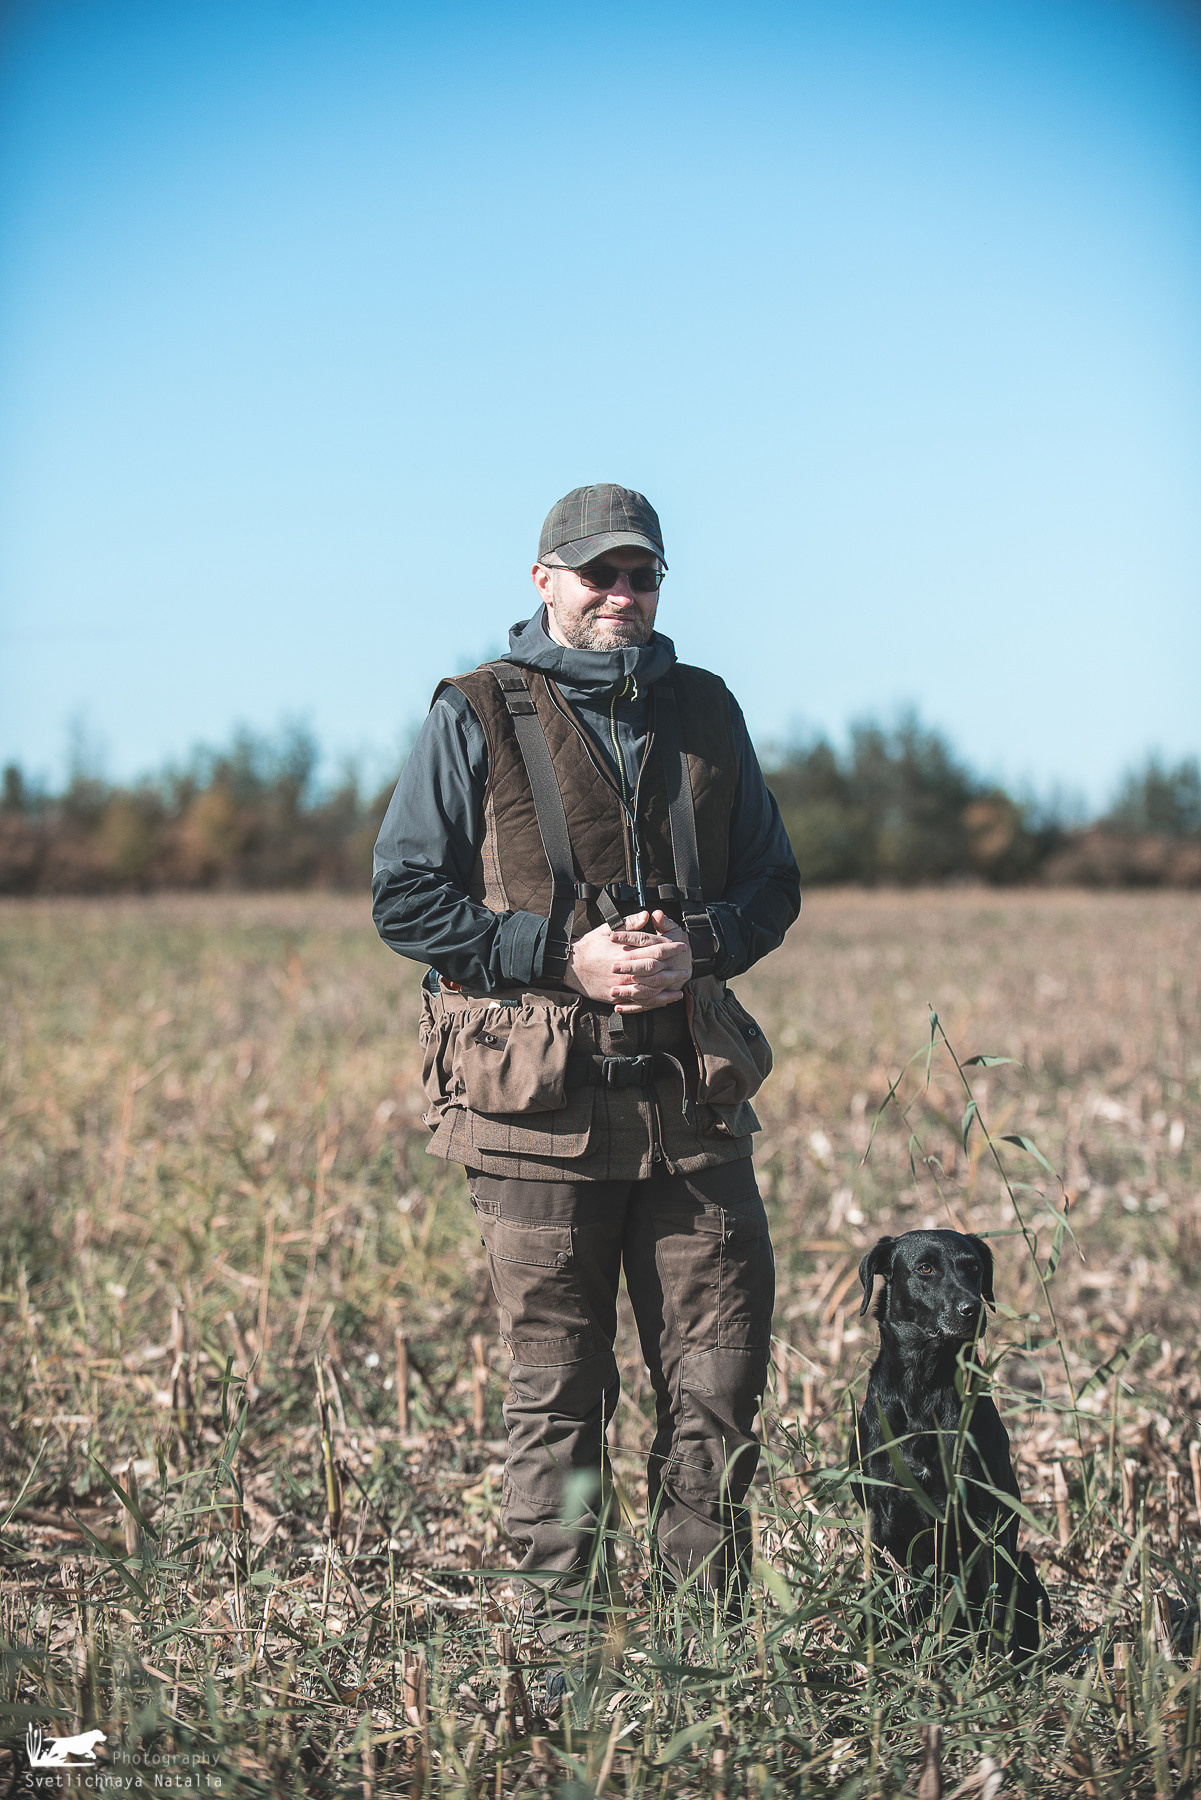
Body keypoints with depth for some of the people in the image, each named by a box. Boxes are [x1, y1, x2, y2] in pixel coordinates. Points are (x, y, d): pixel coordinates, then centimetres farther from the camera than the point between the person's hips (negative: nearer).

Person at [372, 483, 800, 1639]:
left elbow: (772, 884, 17)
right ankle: (565, 1630, 14)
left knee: (722, 1372, 4)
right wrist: (566, 958, -12)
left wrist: (698, 949, -5)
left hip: (692, 1096, 3)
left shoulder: (704, 714, 12)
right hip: (538, 1101, -3)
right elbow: (405, 897, -2)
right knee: (556, 1390, 3)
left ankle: (711, 1625, 17)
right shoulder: (475, 721, 1)